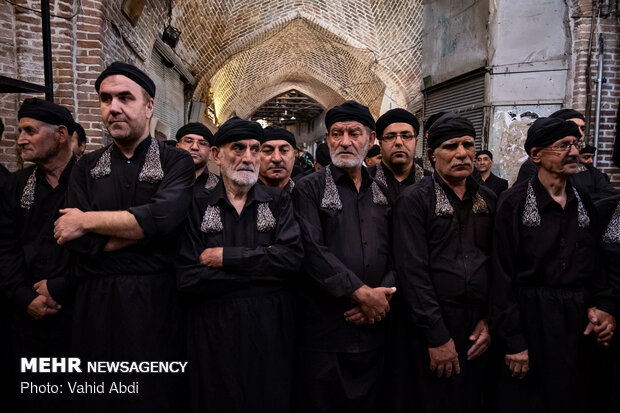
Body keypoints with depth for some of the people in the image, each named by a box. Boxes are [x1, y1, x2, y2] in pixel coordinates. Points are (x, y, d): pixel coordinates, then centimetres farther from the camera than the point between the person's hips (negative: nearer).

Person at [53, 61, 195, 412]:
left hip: (156, 301, -3)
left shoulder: (176, 162, -1)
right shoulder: (87, 168, 9)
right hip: (96, 303, 3)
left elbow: (164, 217, -20)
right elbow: (80, 241, -4)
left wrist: (89, 220, -10)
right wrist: (144, 228, -11)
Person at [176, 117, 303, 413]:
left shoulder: (278, 201, 3)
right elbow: (187, 278, -11)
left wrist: (226, 257, -14)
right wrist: (260, 271, -11)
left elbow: (292, 257, -14)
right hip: (214, 332, 0)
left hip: (271, 329, 1)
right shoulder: (197, 206, 1)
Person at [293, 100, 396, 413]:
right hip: (324, 328, -4)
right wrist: (361, 293, -16)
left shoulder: (383, 194, 11)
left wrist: (381, 295, -10)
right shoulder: (309, 189, -3)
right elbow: (313, 251, -15)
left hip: (373, 326, 4)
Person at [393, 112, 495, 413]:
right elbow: (412, 272, -14)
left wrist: (490, 319, 1)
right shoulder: (414, 200, -9)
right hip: (432, 329, -4)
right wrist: (438, 336, -14)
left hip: (479, 329, 5)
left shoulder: (488, 199, 8)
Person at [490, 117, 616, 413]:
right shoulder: (515, 201, -12)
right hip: (531, 319, -5)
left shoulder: (583, 202, 6)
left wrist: (604, 306, -6)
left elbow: (594, 263, 11)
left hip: (579, 322, 6)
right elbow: (503, 274, -14)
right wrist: (513, 340, -14)